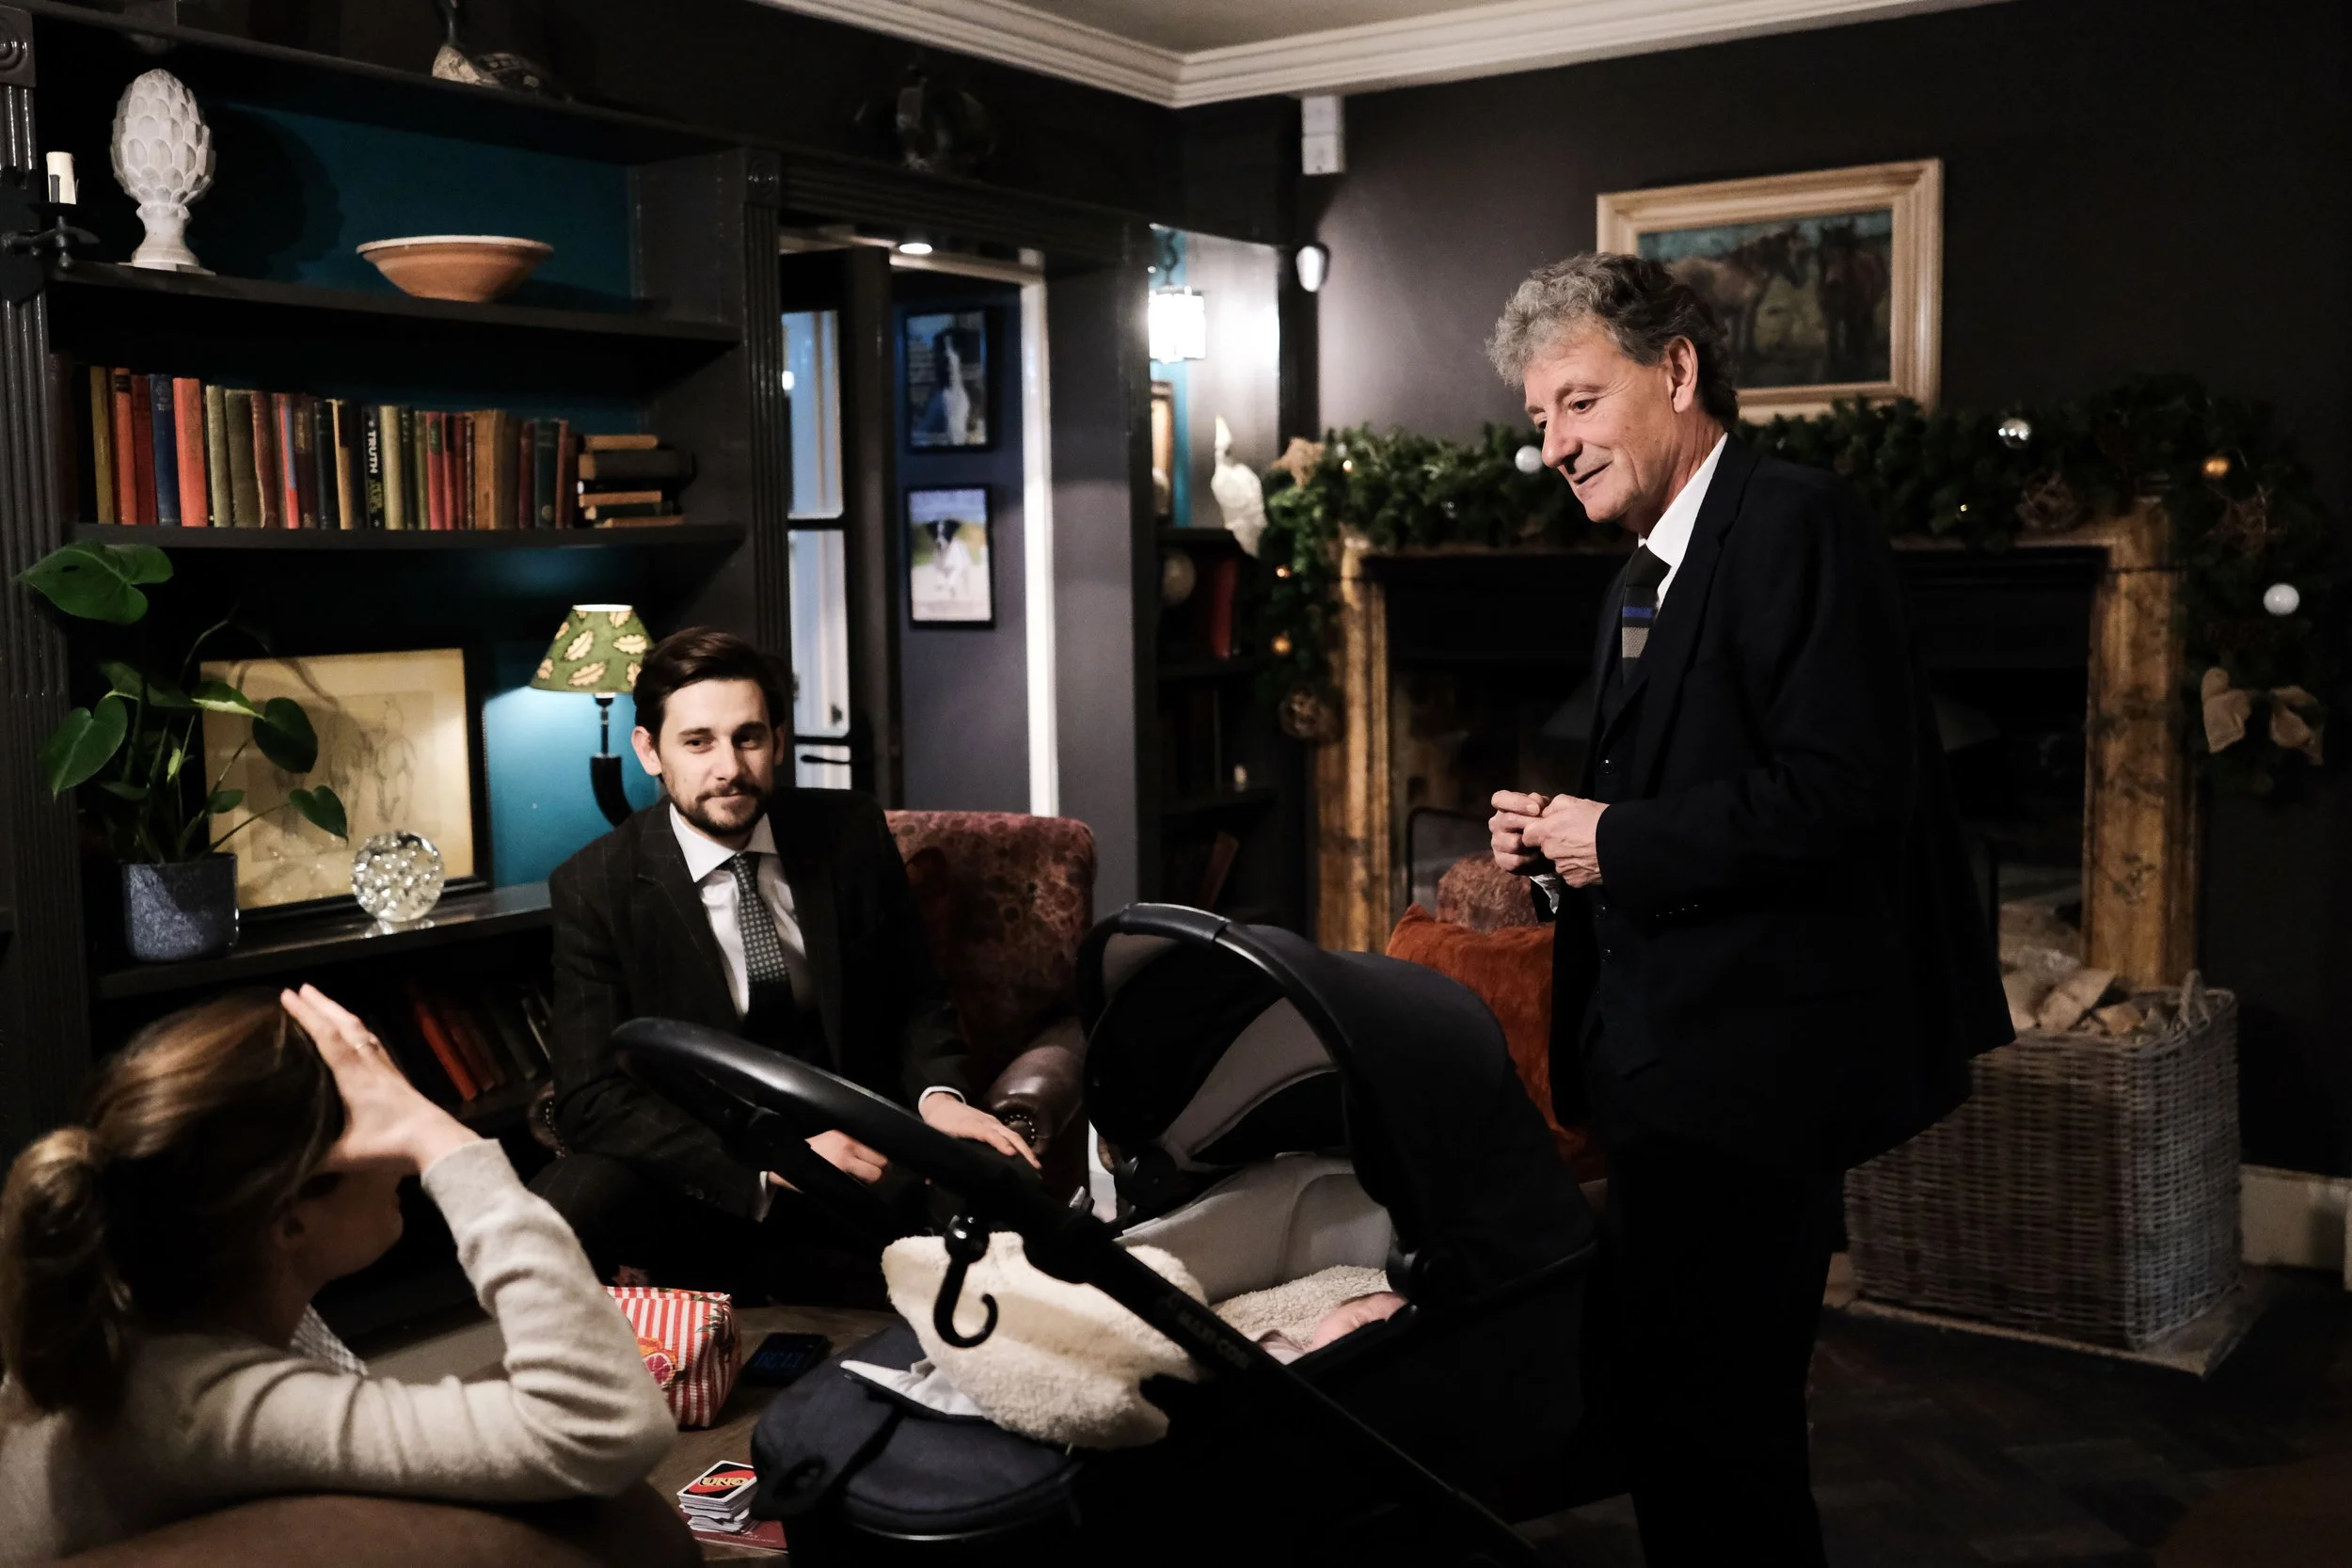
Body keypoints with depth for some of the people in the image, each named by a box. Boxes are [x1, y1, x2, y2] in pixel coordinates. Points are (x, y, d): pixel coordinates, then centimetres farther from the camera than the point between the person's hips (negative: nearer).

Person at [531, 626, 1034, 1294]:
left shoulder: (851, 833, 1)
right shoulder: (596, 888, -6)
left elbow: (917, 999, 12)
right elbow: (591, 1098, -11)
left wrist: (937, 1095, -12)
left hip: (858, 1156, 3)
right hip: (708, 1181, -3)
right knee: (562, 1208, -34)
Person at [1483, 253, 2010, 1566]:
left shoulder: (1795, 524, -14)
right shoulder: (1647, 579, 16)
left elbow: (1838, 789, -24)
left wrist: (1617, 841, -18)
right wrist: (1562, 843, 3)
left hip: (1753, 1059, -10)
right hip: (1686, 1062, 10)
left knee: (1707, 1423, -4)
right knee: (1683, 1417, 19)